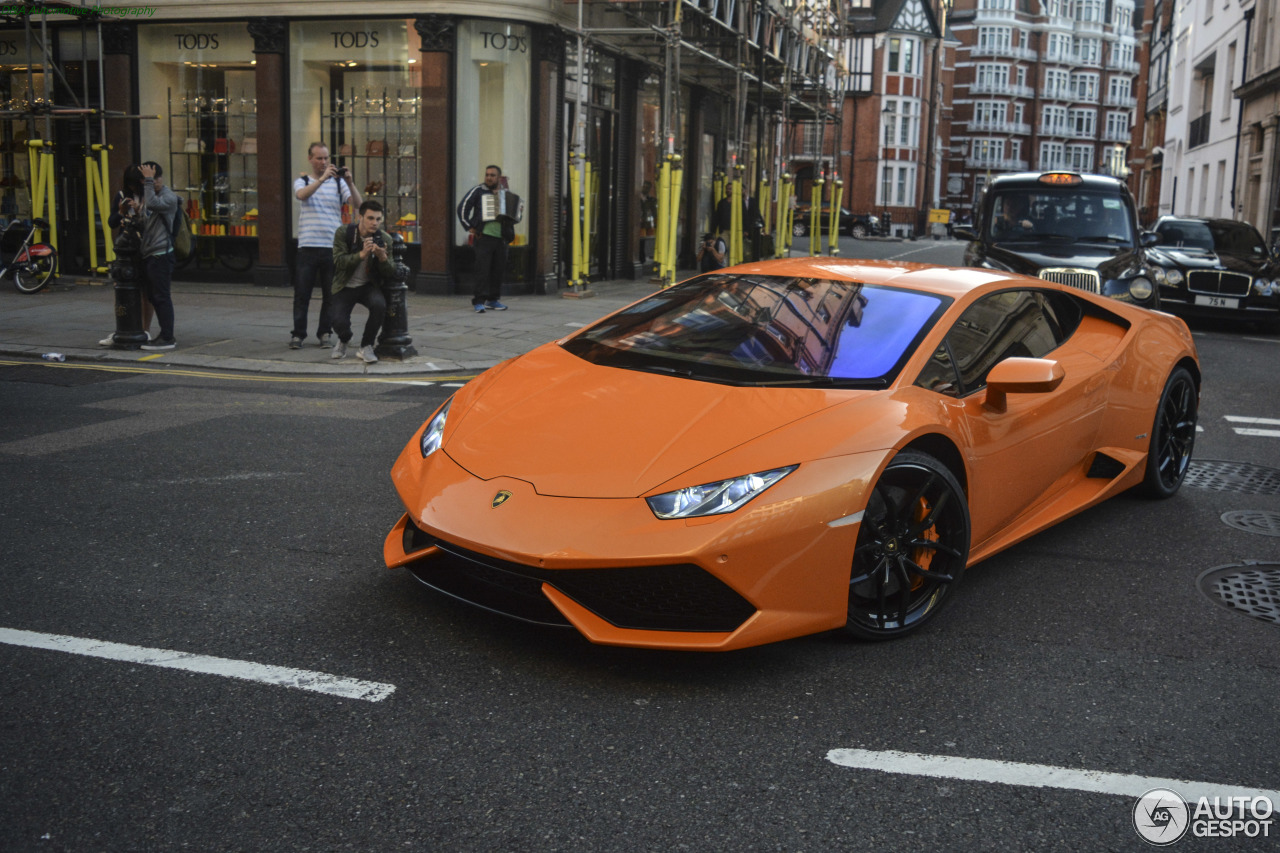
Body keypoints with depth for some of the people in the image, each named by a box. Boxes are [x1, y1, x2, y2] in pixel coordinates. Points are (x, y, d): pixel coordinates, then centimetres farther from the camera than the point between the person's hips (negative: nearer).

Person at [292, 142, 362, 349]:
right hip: (308, 246, -1)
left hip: (333, 247, 1)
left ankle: (325, 333, 15)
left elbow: (358, 204, -3)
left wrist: (350, 182, -17)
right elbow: (302, 195, -15)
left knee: (330, 295, 5)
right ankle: (298, 334, 7)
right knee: (302, 294, 0)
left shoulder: (338, 182, 10)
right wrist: (322, 179, -25)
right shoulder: (303, 181, 9)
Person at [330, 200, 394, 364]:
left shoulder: (384, 239, -7)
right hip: (345, 287, -1)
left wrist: (383, 257, -28)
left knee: (379, 305, -33)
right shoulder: (343, 232, -11)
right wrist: (361, 254, -35)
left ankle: (366, 346, -8)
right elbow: (338, 261, -21)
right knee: (339, 322, -24)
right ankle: (343, 341, 17)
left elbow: (390, 275, -8)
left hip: (369, 286, 1)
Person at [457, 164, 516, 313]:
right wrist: (470, 227, -7)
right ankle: (479, 301, -10)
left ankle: (492, 300, 18)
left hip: (501, 238, 5)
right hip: (484, 236, -5)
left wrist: (510, 226, 8)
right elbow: (462, 208, -2)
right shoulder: (478, 190, 0)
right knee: (483, 269, -12)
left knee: (498, 269, 7)